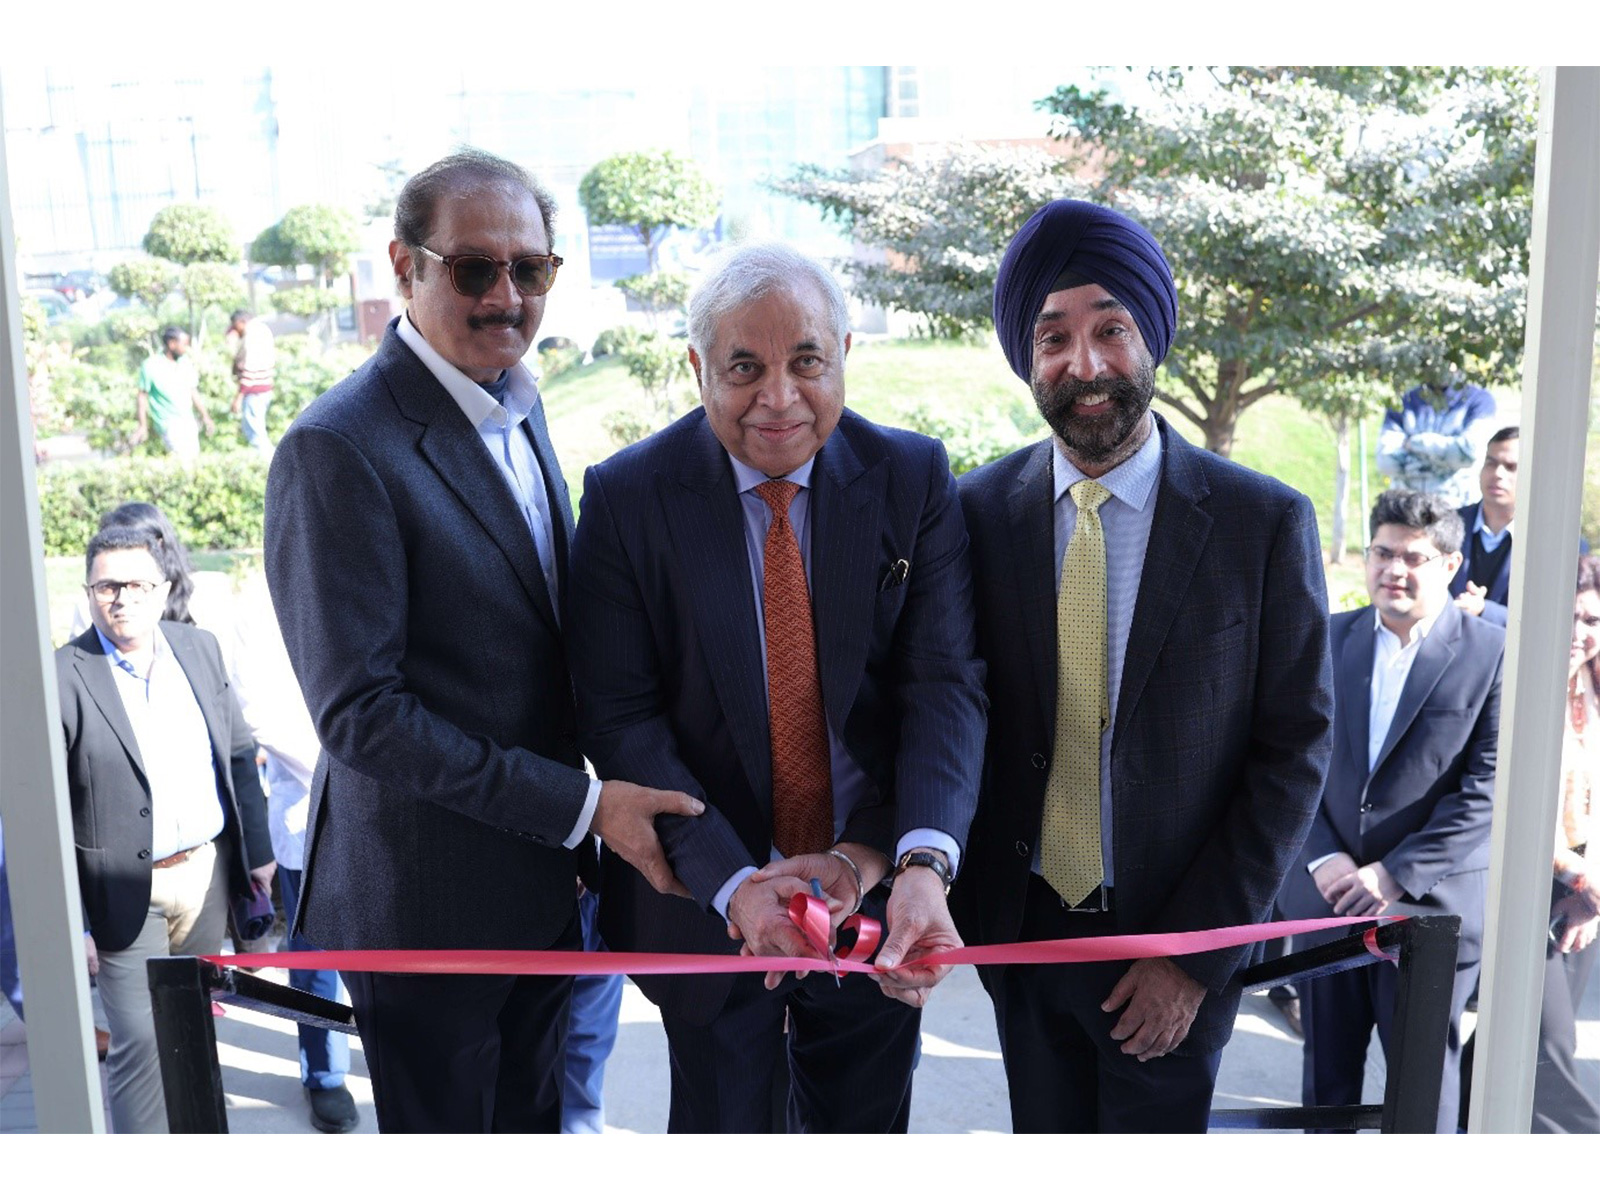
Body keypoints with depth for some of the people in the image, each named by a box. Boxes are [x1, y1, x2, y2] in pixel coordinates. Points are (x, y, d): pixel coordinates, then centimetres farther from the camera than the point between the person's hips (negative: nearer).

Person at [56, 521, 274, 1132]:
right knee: (141, 1046, 0)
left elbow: (239, 755, 10)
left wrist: (257, 849, 9)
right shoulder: (62, 677, -13)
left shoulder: (200, 648, 2)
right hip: (126, 893, -5)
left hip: (209, 871, 5)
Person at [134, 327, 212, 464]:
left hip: (188, 420, 6)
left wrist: (204, 416, 13)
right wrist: (143, 426, -7)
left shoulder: (187, 362, 1)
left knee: (194, 457, 7)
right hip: (169, 423, -6)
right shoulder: (150, 365, -13)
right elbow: (142, 396, -6)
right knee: (184, 460, -13)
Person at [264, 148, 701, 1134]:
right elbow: (360, 712, -24)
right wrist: (581, 806, -22)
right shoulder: (339, 450, -21)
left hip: (538, 879, 7)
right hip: (429, 902, -7)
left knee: (534, 1118, 23)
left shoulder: (518, 404, 5)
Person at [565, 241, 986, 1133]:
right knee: (722, 1127, 19)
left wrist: (919, 862, -28)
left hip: (878, 900, 2)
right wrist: (731, 884, -23)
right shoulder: (627, 496, -11)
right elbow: (622, 718, -13)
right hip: (709, 906, -1)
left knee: (868, 1128, 23)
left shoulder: (914, 478, -7)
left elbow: (948, 683, -12)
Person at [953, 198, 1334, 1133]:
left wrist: (1197, 954, -12)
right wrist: (963, 904, -4)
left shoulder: (1266, 523, -11)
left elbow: (1294, 753, -9)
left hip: (1175, 950, -2)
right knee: (1044, 1136, 18)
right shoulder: (979, 511, -4)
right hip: (1020, 928, 2)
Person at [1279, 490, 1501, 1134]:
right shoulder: (1327, 639, 4)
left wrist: (1396, 874, -15)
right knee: (1327, 1068, 15)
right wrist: (1323, 858, -9)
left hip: (1432, 905, -3)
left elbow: (1485, 788, -10)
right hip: (1325, 894, 3)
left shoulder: (1494, 654, -6)